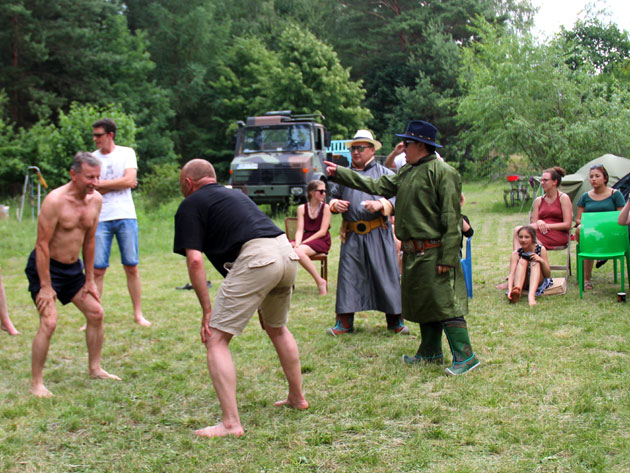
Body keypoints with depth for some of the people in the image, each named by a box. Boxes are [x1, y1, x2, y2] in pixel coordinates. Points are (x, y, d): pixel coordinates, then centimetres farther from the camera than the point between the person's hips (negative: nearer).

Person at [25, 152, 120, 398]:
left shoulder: (96, 200, -3)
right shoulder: (55, 201, -24)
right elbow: (42, 244, -21)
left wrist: (90, 279, 9)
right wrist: (46, 286, -22)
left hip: (73, 267, 7)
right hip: (45, 267, -7)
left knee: (96, 312, 8)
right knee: (49, 322, -17)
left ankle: (95, 368, 24)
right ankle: (36, 383, -6)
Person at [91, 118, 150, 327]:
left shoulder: (126, 153, 7)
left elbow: (129, 180, -7)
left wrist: (101, 183, -5)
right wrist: (119, 184, -4)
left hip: (125, 216, -1)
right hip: (101, 218, 1)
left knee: (131, 267, 2)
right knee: (97, 270, -4)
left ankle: (138, 314, 12)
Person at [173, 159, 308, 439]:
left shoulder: (190, 205, 8)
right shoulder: (234, 194, 31)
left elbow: (195, 261, -4)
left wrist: (206, 310, 0)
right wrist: (261, 301, 40)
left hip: (255, 258, -8)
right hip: (287, 252, 8)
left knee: (216, 340, -1)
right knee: (277, 328, 31)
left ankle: (231, 423, -7)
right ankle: (297, 398, 43)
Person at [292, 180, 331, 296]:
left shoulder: (325, 207, 1)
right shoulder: (302, 208, 10)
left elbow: (323, 231, -6)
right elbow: (300, 230, 2)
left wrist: (303, 243, -15)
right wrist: (297, 243, -19)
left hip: (321, 241, -3)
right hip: (306, 239, 4)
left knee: (300, 251, -34)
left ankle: (320, 282, -23)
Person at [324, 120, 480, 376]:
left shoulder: (442, 172, -13)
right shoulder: (406, 172, 16)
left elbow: (452, 218, -17)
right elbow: (378, 186, 21)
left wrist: (448, 258, -21)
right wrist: (338, 173, 19)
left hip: (433, 251, -9)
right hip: (413, 252, 9)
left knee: (445, 303, -9)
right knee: (421, 303, 16)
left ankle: (465, 356, -3)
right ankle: (430, 352, 27)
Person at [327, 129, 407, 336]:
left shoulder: (384, 173, 6)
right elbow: (333, 195, 22)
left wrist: (381, 204, -19)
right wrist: (335, 204, 0)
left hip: (378, 233, -2)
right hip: (352, 235, 2)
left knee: (386, 274, 1)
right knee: (348, 275, 2)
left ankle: (395, 320, 11)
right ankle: (344, 322, 8)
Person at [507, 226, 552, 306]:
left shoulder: (541, 249, -10)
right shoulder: (516, 254, -10)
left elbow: (548, 275, -11)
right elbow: (512, 273, -24)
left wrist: (542, 261, -31)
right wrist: (510, 289, -44)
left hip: (538, 282, 0)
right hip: (523, 283, 0)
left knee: (535, 262, -27)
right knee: (522, 261, -25)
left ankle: (531, 295, -52)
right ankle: (517, 291, -52)